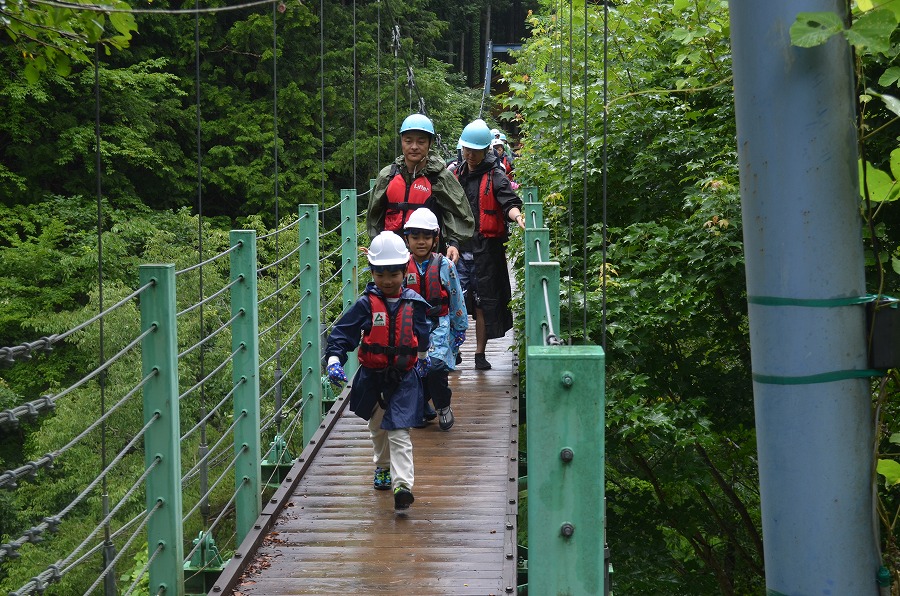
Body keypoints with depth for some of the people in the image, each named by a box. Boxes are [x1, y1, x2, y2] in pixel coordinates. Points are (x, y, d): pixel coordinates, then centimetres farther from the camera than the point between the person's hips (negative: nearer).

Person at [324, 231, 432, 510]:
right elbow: (342, 333, -9)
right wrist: (334, 361, -24)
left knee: (399, 432, -13)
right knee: (378, 428, 20)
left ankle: (402, 484, -20)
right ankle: (383, 468, 45)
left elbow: (423, 335, 16)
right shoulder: (366, 304, -8)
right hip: (372, 377, 2)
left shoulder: (413, 304, -3)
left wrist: (423, 359, 29)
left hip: (404, 377, -2)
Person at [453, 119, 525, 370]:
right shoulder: (456, 175, 14)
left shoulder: (495, 176, -2)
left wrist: (516, 215, -35)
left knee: (483, 303, 3)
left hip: (486, 248, -3)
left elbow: (509, 203, -14)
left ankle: (480, 354, 13)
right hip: (459, 247, 4)